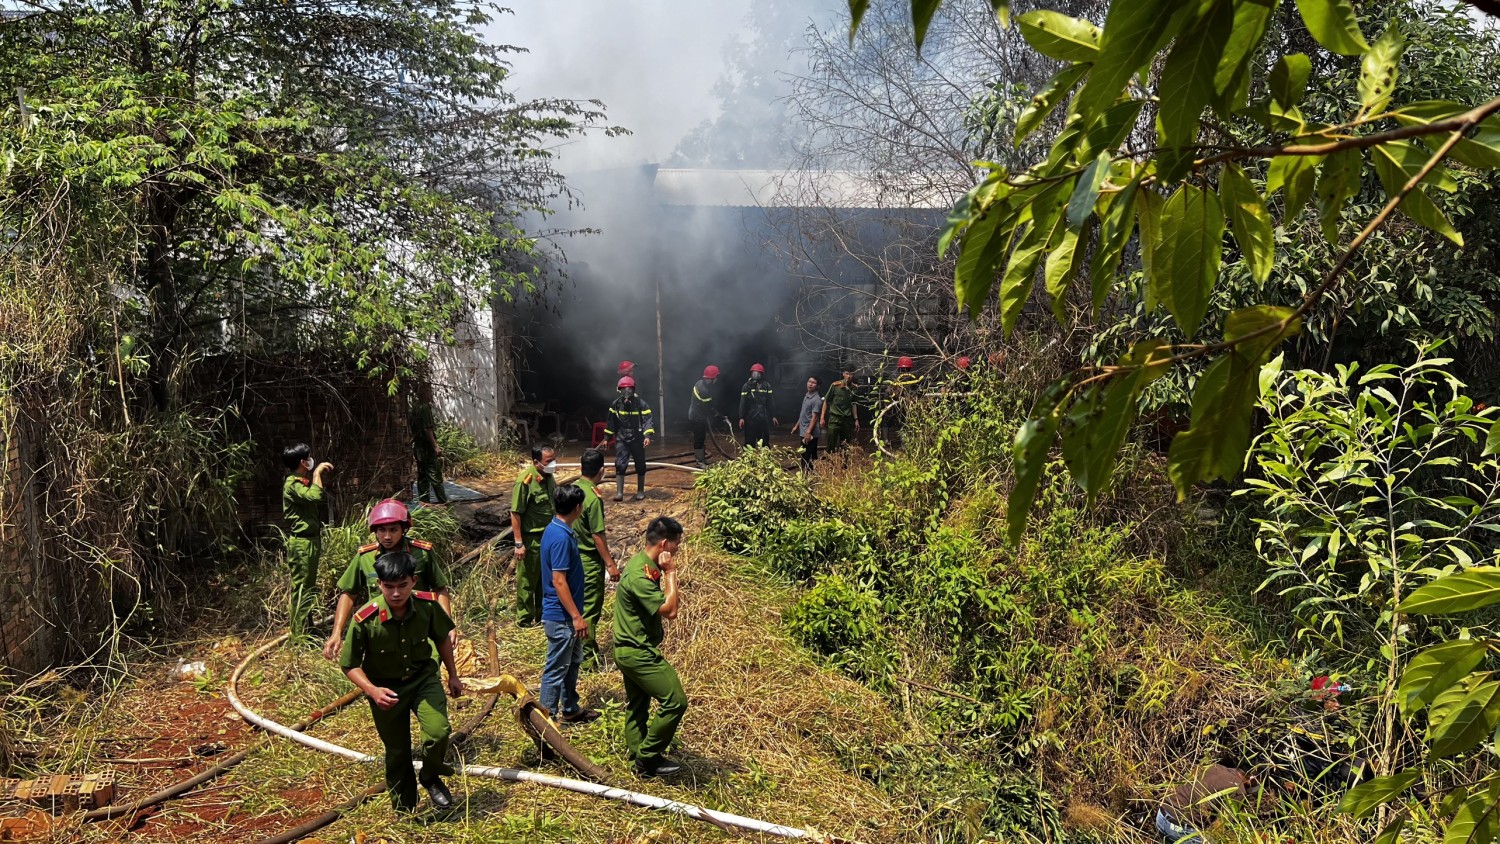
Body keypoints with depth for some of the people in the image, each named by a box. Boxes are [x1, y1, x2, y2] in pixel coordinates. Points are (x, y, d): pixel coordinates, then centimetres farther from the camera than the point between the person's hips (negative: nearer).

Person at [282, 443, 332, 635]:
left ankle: (308, 622, 29)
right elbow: (315, 496, -32)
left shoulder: (303, 482, 14)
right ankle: (299, 630, -1)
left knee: (309, 585, 18)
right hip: (301, 542, -10)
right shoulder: (292, 484, -16)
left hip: (310, 540, 10)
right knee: (301, 586, -6)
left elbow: (322, 499, 25)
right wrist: (317, 473, -22)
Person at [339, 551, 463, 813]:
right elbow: (350, 665, -14)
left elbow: (442, 637, 3)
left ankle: (431, 778, 12)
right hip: (386, 687, -1)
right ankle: (404, 810, 34)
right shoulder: (365, 619, -27)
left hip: (422, 677, 1)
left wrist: (453, 674, 10)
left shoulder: (428, 605, -19)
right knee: (397, 751, 11)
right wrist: (372, 691, -30)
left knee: (438, 732, -20)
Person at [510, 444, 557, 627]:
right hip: (531, 539, -7)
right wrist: (519, 543, -20)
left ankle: (542, 614, 35)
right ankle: (525, 618, 22)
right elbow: (515, 513, -20)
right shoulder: (525, 480, -23)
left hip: (549, 536, 7)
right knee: (527, 580, 8)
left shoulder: (549, 476, 0)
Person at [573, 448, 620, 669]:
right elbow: (597, 535, -22)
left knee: (581, 604, 20)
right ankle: (587, 657, 9)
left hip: (574, 555, 8)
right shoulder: (593, 498, -25)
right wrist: (610, 564, -14)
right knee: (591, 609, 2)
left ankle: (587, 644, 34)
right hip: (590, 560, -8)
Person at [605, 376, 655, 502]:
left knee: (640, 466, 8)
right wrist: (607, 437, 11)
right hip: (621, 439, 2)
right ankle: (619, 492, -6)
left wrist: (647, 436, -29)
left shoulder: (641, 404, -10)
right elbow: (612, 422, 10)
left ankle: (640, 491, 23)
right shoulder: (616, 404, 0)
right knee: (620, 464, -8)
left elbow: (647, 420, -16)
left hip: (637, 439, -2)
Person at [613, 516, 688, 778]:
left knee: (637, 705, 18)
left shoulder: (641, 562, 6)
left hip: (630, 649, 11)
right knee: (675, 701, -7)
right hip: (638, 652, -11)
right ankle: (648, 757, 4)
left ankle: (639, 757, 30)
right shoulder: (640, 575, -26)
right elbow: (669, 611, -25)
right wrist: (671, 573, -20)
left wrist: (671, 597, 4)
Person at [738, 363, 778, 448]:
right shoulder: (747, 386, -1)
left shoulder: (766, 386, 6)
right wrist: (741, 417, -10)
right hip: (750, 418, -2)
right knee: (749, 443, 0)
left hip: (763, 418, 2)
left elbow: (770, 402, 10)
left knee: (765, 442, 9)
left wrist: (773, 416, 9)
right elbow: (742, 402, -4)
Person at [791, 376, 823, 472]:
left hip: (810, 434, -8)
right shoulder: (806, 395, 13)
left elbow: (814, 417, -20)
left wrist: (808, 432, -26)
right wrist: (797, 426, 23)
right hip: (803, 432, 8)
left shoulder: (816, 400, -14)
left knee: (806, 457, -8)